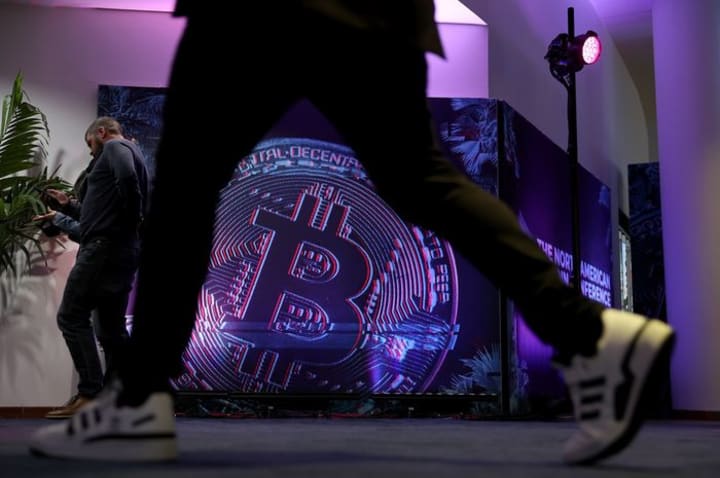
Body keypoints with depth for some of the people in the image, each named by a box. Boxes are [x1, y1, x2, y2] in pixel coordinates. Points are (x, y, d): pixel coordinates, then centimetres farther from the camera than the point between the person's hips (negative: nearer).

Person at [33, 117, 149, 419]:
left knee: (72, 317, -10)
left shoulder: (115, 147, 0)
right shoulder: (127, 154, 29)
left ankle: (90, 393, -15)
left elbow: (127, 178, -25)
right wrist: (69, 206, 22)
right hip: (121, 250, 10)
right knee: (111, 328, 7)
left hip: (105, 247, -10)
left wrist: (134, 219, -17)